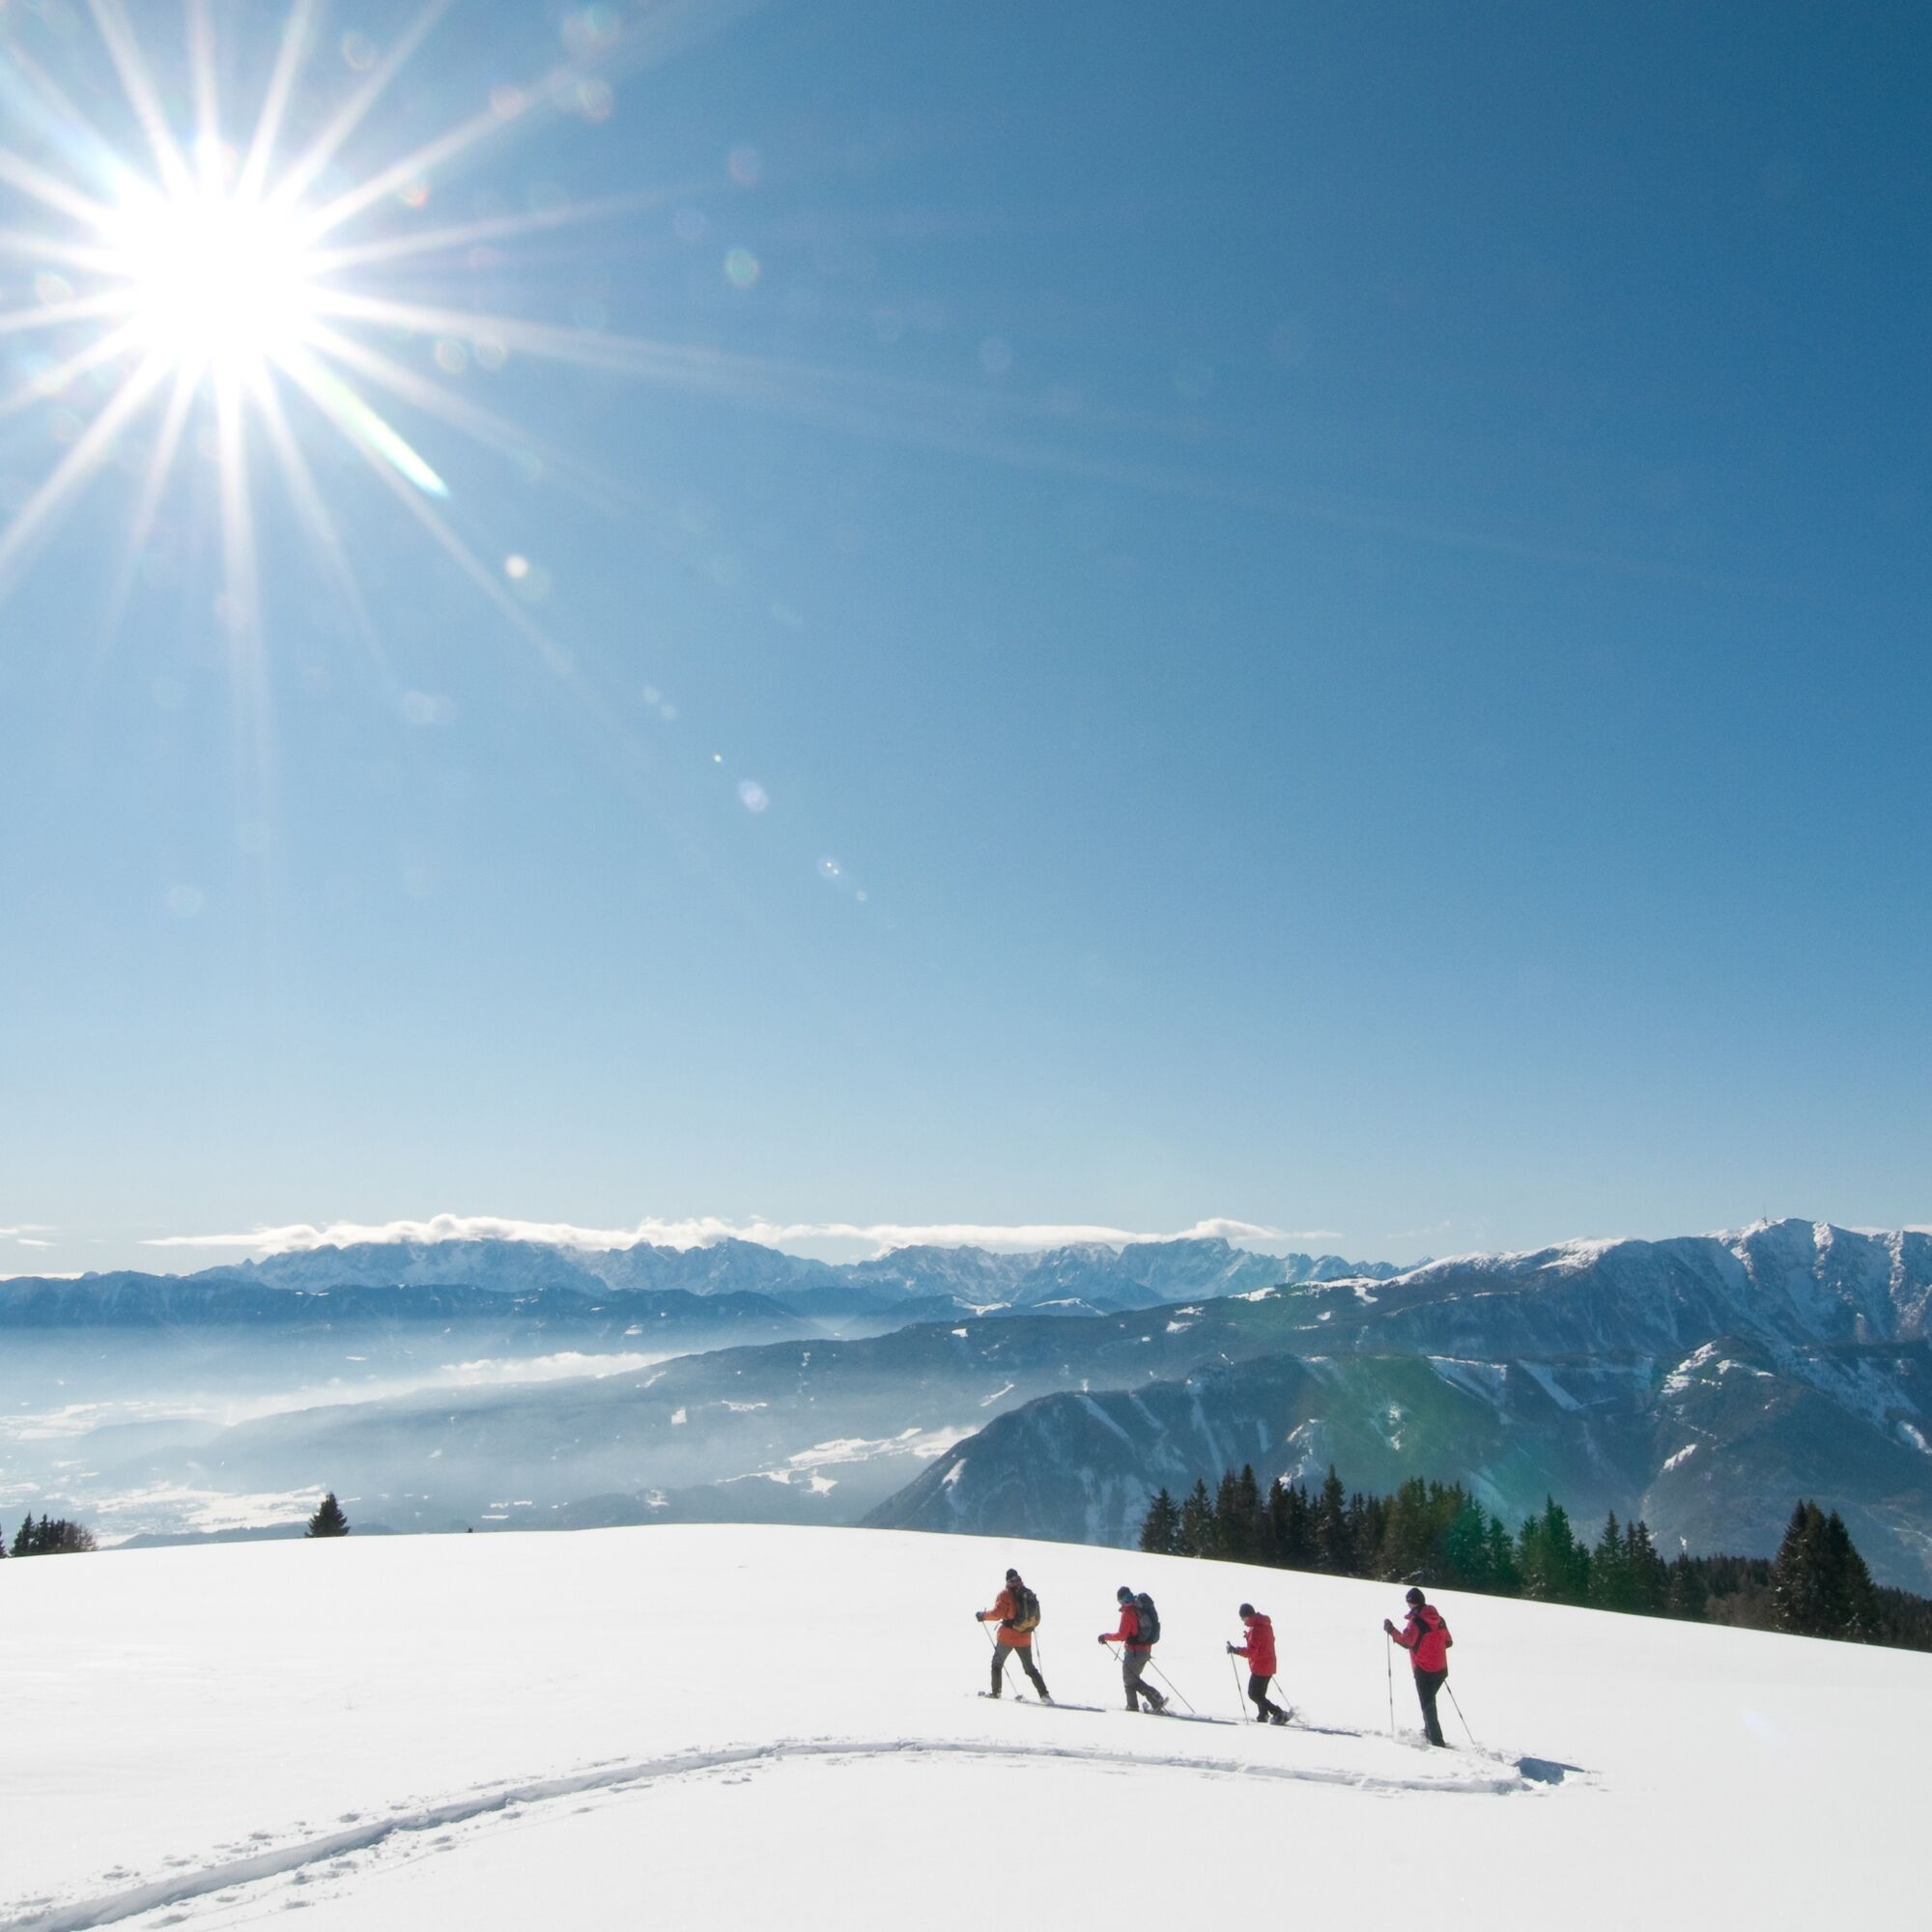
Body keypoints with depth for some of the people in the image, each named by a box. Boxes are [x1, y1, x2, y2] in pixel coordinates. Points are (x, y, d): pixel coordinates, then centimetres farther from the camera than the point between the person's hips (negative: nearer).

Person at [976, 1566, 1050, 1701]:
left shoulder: (1005, 1594, -9)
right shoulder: (1030, 1594, 6)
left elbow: (997, 1613, -16)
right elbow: (1037, 1618, 12)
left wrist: (983, 1615, -1)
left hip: (1007, 1636, -4)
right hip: (1025, 1638, 4)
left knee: (997, 1663, 17)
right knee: (1030, 1667, 13)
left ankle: (996, 1692, 14)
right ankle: (1044, 1695, 1)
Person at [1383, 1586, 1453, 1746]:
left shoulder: (1416, 1620, -16)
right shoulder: (1438, 1618, 5)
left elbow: (1407, 1641, -26)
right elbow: (1448, 1642, 12)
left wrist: (1391, 1630, -16)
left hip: (1424, 1671, -7)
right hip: (1441, 1669, 7)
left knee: (1427, 1705, 2)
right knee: (1429, 1701, 26)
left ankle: (1437, 1740, -1)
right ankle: (1429, 1731, 34)